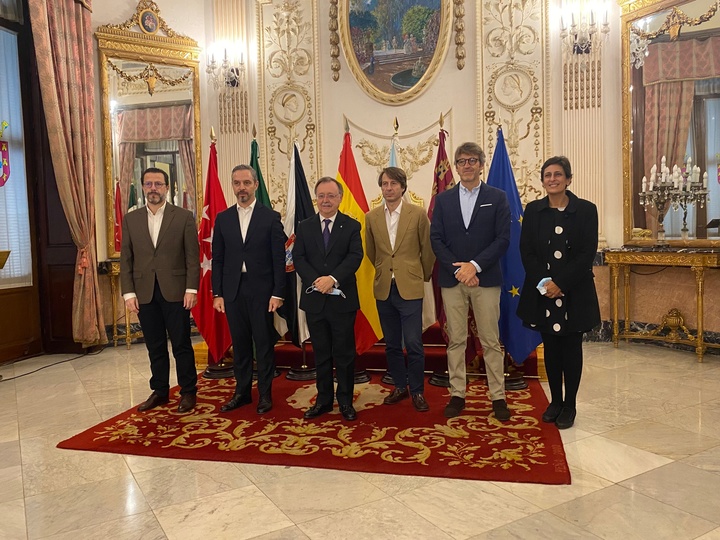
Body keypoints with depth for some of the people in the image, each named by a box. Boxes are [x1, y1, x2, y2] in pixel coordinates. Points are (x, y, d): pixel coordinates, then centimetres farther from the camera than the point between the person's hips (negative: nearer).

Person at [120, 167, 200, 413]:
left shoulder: (184, 217, 0)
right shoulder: (130, 219, 8)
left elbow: (193, 256, -3)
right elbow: (126, 259, 7)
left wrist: (191, 289, -9)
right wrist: (128, 293, 0)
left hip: (175, 291, -3)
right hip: (145, 293, 3)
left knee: (181, 345, 4)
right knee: (155, 346, 12)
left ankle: (188, 392, 17)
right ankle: (159, 391, 24)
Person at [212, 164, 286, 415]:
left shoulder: (271, 217, -1)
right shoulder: (222, 218, 8)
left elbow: (278, 258, -3)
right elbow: (217, 259, 8)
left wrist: (278, 293, -8)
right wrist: (217, 293, 3)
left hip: (261, 290, -3)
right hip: (233, 290, 3)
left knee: (264, 343, 4)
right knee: (239, 343, 10)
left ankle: (265, 394, 16)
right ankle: (242, 392, 23)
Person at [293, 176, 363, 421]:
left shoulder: (351, 226, 2)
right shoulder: (304, 227, 8)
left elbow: (355, 257, -10)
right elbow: (298, 258, -2)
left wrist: (333, 278, -23)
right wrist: (316, 281, -18)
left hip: (343, 299, -2)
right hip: (314, 299, 2)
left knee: (344, 353, 6)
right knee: (321, 353, 11)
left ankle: (346, 401, 19)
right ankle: (324, 399, 23)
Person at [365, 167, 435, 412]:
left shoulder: (418, 214, -4)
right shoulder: (371, 217, 5)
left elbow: (428, 250, 4)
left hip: (410, 288, -3)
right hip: (383, 289, 3)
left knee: (413, 344, -3)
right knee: (392, 344, 12)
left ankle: (417, 391, 13)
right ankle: (400, 387, 26)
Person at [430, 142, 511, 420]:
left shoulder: (497, 197, 4)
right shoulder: (443, 199, 9)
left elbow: (503, 239, -3)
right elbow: (436, 239, 3)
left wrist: (474, 265, -13)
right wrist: (458, 269, -10)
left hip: (486, 278, -1)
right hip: (451, 279, 2)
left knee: (491, 341, 3)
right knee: (456, 340, 7)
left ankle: (498, 397, 13)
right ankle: (457, 395, 16)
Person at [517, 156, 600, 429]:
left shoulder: (586, 210, -3)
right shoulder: (533, 210, 3)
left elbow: (588, 253, -8)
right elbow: (526, 250, 0)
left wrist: (561, 283, -16)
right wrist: (543, 282, -13)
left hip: (575, 292, -2)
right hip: (542, 291, 2)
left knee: (571, 348, 7)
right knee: (551, 347, 10)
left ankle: (569, 405, 18)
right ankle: (555, 401, 23)